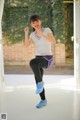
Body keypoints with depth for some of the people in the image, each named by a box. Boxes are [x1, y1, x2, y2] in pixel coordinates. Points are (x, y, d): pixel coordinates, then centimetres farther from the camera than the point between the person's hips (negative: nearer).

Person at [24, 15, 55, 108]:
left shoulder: (47, 30, -7)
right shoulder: (33, 34, 8)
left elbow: (53, 41, -22)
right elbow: (26, 44, -5)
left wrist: (41, 34, -29)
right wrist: (26, 33, -17)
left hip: (47, 58, -6)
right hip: (38, 58, 6)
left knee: (32, 62, -36)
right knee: (38, 81, 6)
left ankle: (40, 82, -17)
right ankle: (43, 100, 26)